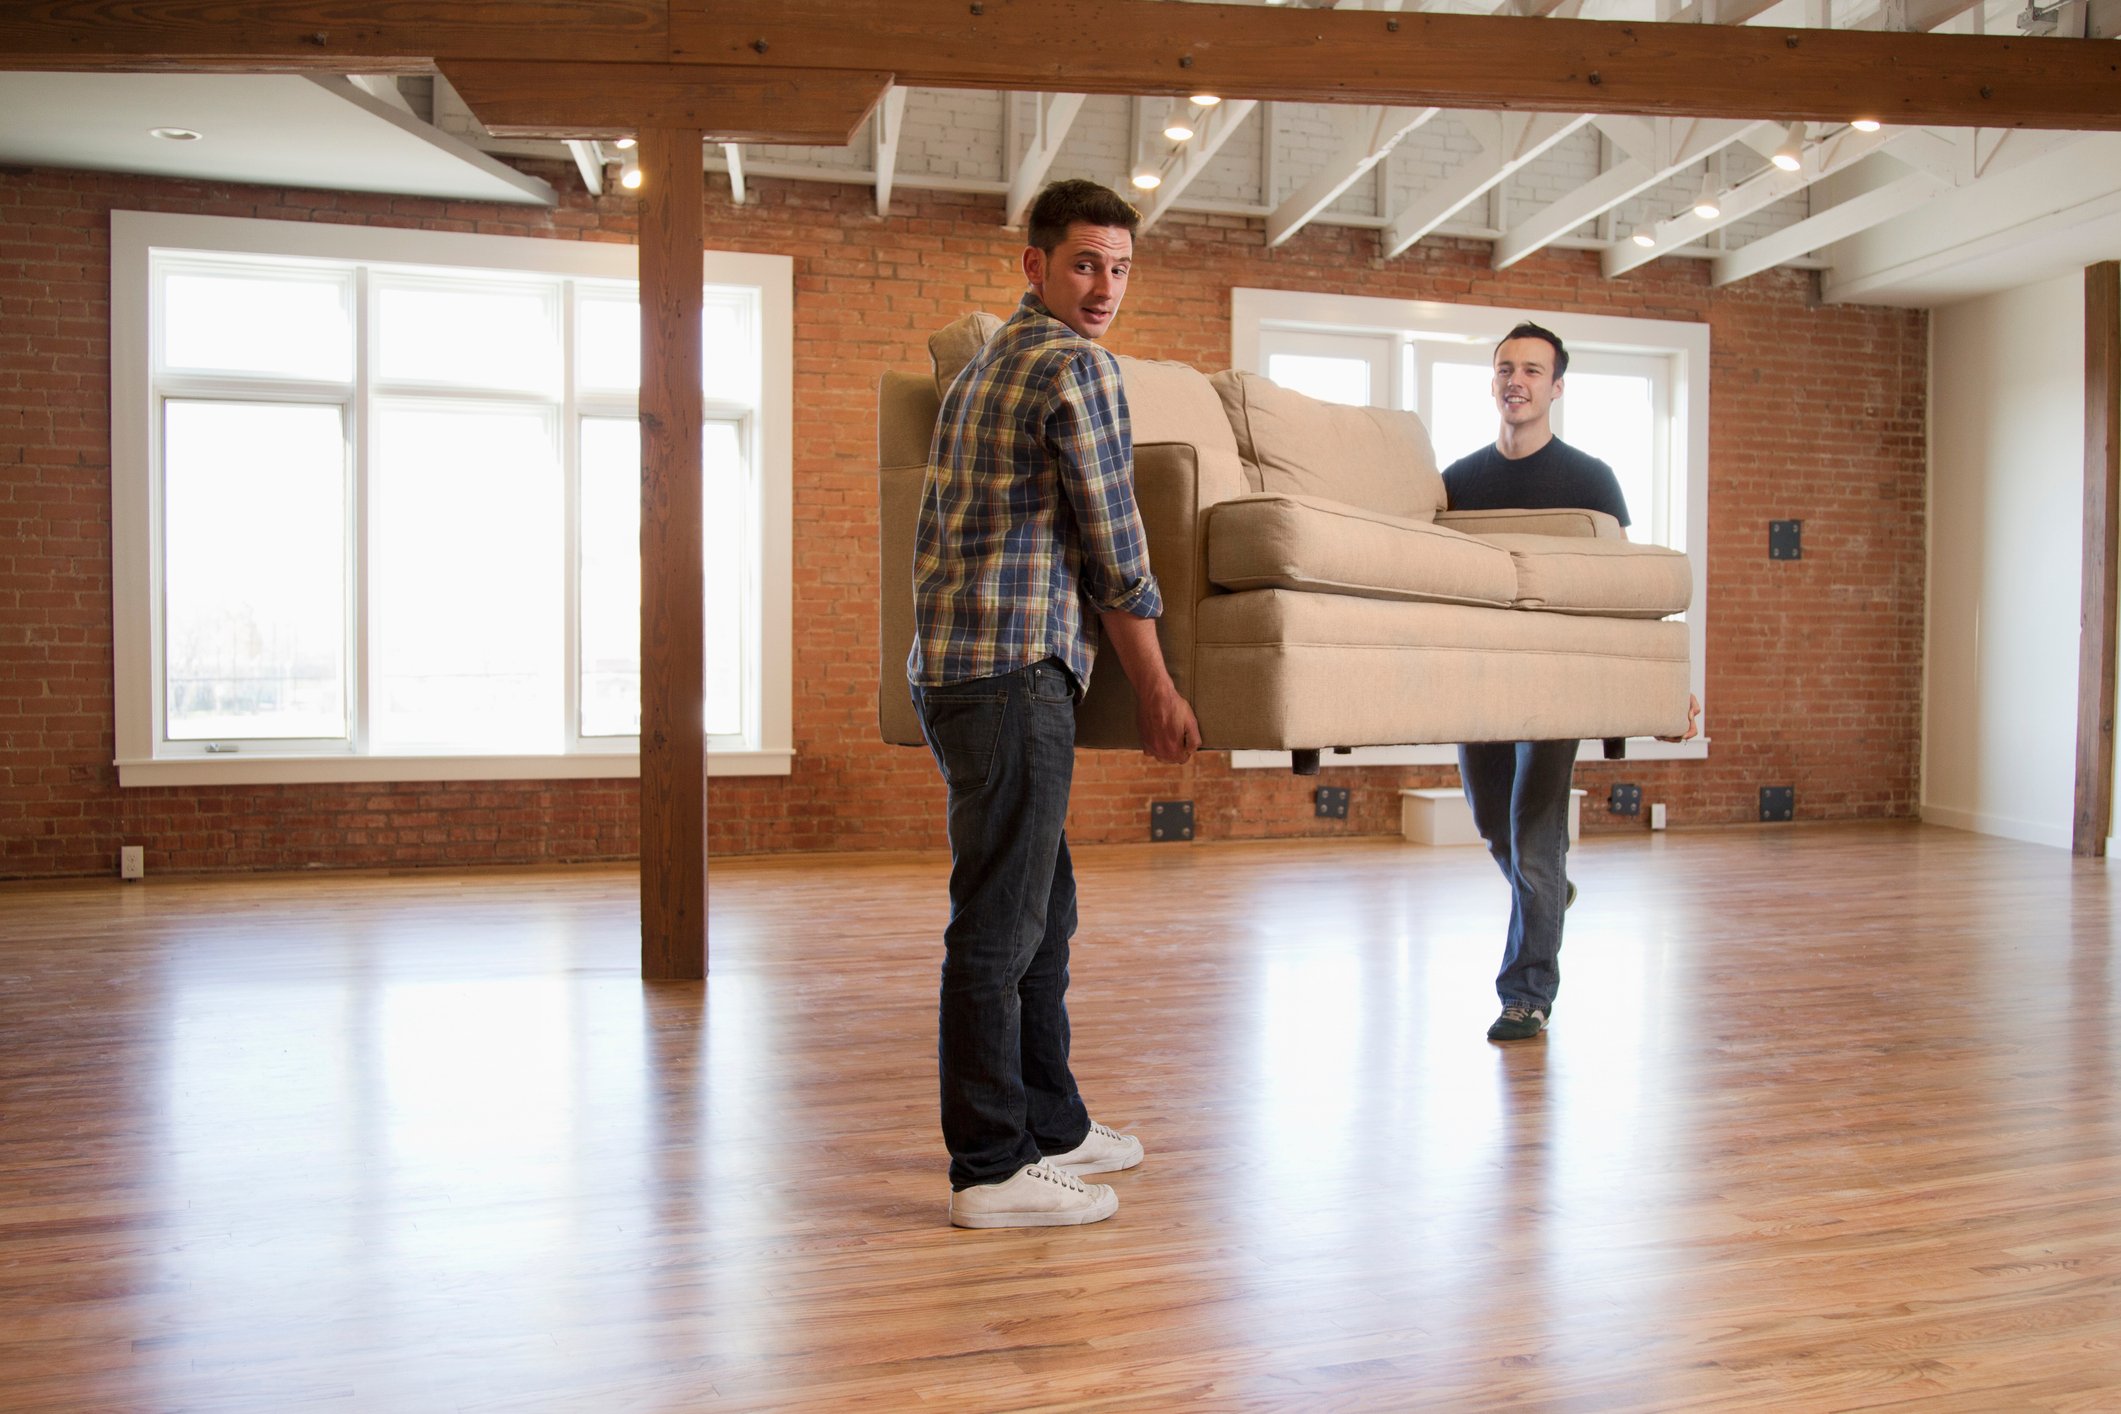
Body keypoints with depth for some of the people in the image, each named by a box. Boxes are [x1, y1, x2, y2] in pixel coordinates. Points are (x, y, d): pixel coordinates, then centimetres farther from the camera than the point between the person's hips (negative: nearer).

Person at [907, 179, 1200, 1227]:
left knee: (1041, 909, 16)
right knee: (999, 924, -5)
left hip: (951, 662, 10)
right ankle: (991, 1171, 5)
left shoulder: (981, 366, 23)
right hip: (1015, 668, -10)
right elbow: (1114, 546, -7)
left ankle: (1049, 1126, 27)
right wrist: (1156, 688, 2)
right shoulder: (1077, 365, -6)